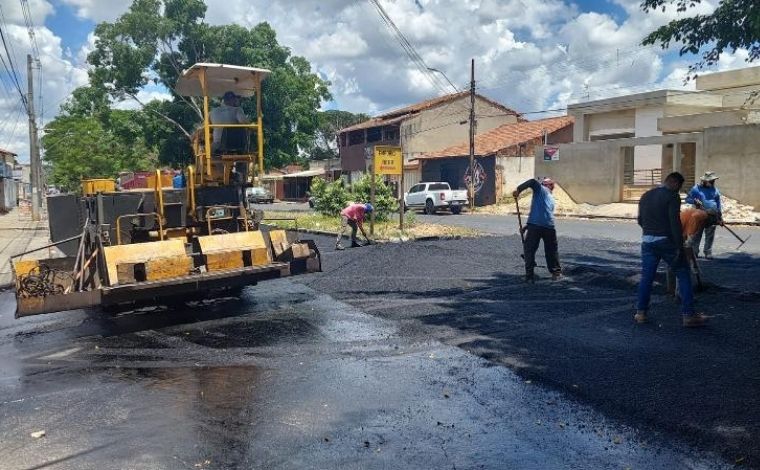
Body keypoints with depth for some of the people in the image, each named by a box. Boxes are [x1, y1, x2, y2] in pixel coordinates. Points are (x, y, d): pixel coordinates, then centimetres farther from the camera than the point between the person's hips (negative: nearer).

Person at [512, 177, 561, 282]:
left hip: (535, 225, -5)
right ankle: (556, 272, 27)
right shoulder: (551, 199, 27)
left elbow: (533, 182, -11)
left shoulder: (541, 189, 10)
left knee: (529, 250, 6)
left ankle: (529, 275, 2)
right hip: (549, 227, 5)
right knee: (552, 250, 21)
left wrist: (518, 190, -6)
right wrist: (527, 226, 31)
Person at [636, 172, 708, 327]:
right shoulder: (672, 196, -9)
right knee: (683, 275, 5)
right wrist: (680, 246, -16)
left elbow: (640, 220, 16)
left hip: (647, 241, 6)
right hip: (666, 241, -6)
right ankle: (688, 315, 4)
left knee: (646, 277, 11)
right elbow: (675, 222, -16)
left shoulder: (645, 196, 12)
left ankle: (641, 312, 12)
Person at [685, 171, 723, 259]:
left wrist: (720, 217, 15)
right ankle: (693, 252, 6)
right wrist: (694, 201, -19)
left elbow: (718, 203, 18)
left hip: (712, 216, 3)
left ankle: (708, 253, 12)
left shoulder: (715, 190, 13)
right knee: (696, 235, -1)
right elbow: (687, 199, 2)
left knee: (710, 236, 5)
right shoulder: (697, 188, 1)